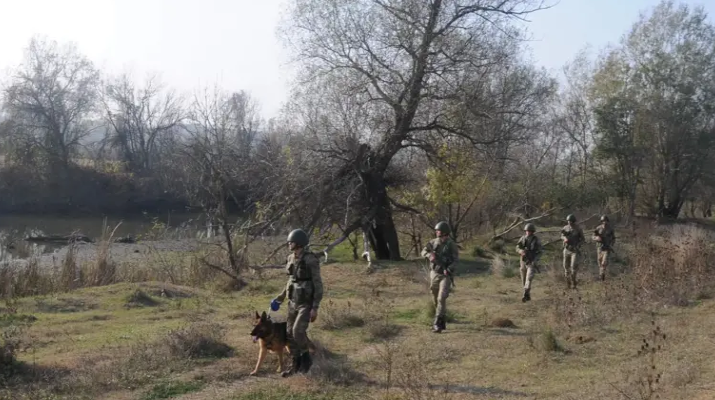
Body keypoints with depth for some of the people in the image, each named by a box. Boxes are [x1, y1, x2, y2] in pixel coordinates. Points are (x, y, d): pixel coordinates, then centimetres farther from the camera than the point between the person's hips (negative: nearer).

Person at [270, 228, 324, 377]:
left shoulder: (311, 260, -20)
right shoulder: (291, 259, 3)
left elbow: (318, 285, -17)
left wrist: (315, 308, -20)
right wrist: (282, 296, 19)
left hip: (307, 303, -7)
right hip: (293, 302, 7)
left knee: (298, 331, -21)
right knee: (290, 334, 6)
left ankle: (306, 358, 3)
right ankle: (296, 365, 19)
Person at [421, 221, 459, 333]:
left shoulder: (451, 245, -9)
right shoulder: (434, 242, 3)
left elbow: (455, 260, -11)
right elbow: (424, 251, -4)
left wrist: (448, 270, -27)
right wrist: (430, 256, -26)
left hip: (446, 275, -5)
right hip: (434, 274, 5)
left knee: (441, 299, -17)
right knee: (435, 300, 11)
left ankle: (437, 324, -18)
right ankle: (442, 323, 26)